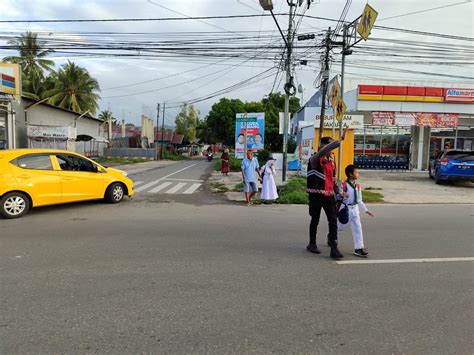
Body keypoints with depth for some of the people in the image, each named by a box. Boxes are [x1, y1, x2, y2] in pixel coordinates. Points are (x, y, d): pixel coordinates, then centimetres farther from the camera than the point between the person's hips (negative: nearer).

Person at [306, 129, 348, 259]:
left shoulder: (331, 160, 12)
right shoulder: (315, 159, -10)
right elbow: (324, 150, -31)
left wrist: (338, 191, 11)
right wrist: (340, 140, -34)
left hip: (329, 195, 6)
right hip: (316, 195, -6)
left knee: (333, 220, -2)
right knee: (315, 220, 8)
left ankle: (334, 248, 2)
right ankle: (312, 244, 27)